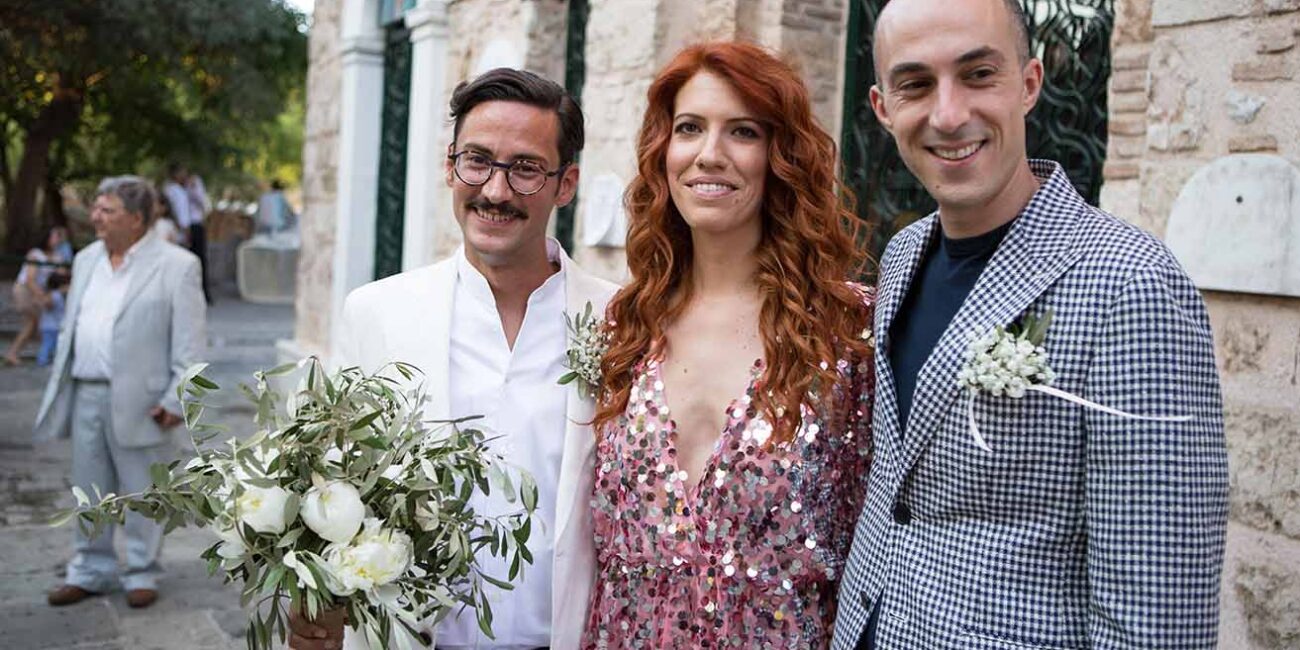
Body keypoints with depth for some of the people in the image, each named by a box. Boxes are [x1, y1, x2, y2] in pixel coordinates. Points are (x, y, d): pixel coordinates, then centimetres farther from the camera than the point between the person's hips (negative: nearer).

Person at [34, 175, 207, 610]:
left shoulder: (176, 266, -8)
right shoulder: (86, 260, 12)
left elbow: (190, 343, -10)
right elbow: (71, 329, 17)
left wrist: (177, 400, -14)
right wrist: (60, 384, 11)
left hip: (139, 401, -6)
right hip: (86, 394, 6)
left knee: (142, 494, 6)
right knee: (89, 491, 14)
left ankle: (142, 574, 21)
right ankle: (90, 571, 28)